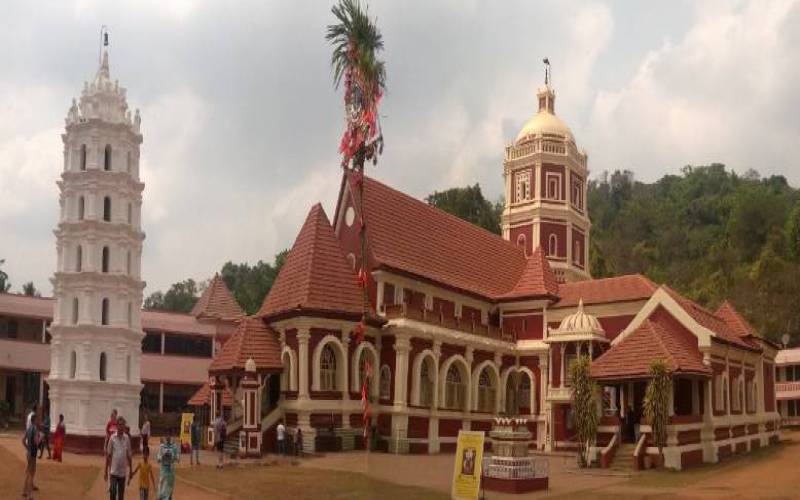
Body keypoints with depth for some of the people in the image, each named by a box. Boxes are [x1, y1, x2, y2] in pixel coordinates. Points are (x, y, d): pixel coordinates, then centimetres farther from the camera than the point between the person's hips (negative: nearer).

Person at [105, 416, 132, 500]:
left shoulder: (127, 438, 2)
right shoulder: (112, 438, -4)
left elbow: (129, 456, 8)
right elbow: (108, 455, -1)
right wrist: (106, 470, -1)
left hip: (123, 472, 2)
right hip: (113, 471, -2)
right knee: (113, 492, -7)